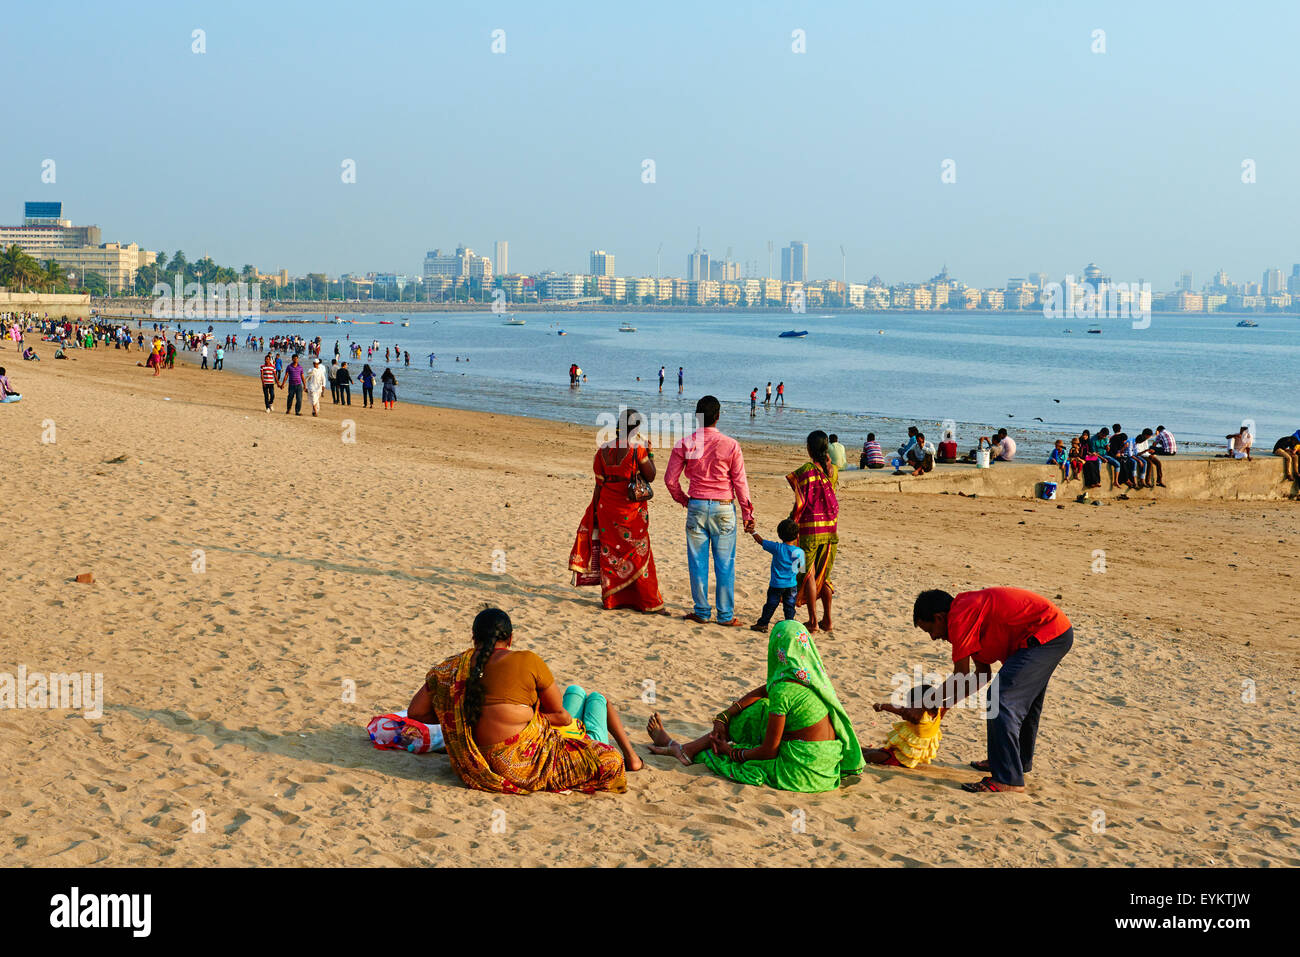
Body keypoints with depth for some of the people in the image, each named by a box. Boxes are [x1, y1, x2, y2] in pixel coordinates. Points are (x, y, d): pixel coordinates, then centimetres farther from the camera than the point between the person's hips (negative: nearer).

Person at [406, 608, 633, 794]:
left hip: (473, 768, 6)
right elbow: (559, 713, 1)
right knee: (611, 761, 3)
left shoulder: (451, 668, 4)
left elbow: (415, 711, 13)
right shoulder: (528, 662, -7)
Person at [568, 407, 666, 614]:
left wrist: (597, 511, 11)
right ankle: (650, 602, 8)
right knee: (638, 553, 4)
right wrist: (650, 453, 6)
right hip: (632, 509, -4)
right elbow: (650, 476, -6)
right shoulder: (637, 449, -12)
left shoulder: (603, 450, 2)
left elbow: (599, 483, 5)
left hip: (607, 507, 4)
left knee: (609, 552, 12)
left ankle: (610, 598, 17)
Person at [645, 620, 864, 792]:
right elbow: (763, 691, 16)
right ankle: (685, 748, 22)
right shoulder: (812, 672, 2)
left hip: (799, 770, -8)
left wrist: (731, 752, 0)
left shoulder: (784, 691, -23)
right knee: (755, 712, 15)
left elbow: (769, 751, -17)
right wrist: (724, 716, 15)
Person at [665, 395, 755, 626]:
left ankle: (701, 612, 14)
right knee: (724, 563, 6)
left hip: (696, 506, 1)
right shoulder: (730, 445, -6)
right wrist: (747, 513, 7)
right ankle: (725, 614, 10)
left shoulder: (685, 444, -3)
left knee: (698, 561, 9)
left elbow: (670, 479, 0)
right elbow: (740, 482, -2)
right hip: (724, 507, -1)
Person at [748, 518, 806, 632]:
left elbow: (760, 540, -2)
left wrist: (753, 531, 14)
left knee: (771, 604, 10)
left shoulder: (777, 548, -13)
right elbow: (801, 571, 0)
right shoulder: (800, 552, -9)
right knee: (789, 606, 10)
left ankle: (763, 623, 18)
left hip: (776, 584, -1)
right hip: (792, 585, 1)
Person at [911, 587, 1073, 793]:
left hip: (1045, 634, -11)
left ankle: (1008, 779, -12)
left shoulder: (959, 616, -13)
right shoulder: (971, 609, 18)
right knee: (1020, 700, 25)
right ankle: (1020, 760, 42)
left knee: (1001, 702, -13)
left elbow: (960, 679, -11)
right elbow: (983, 675, 24)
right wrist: (947, 702, 22)